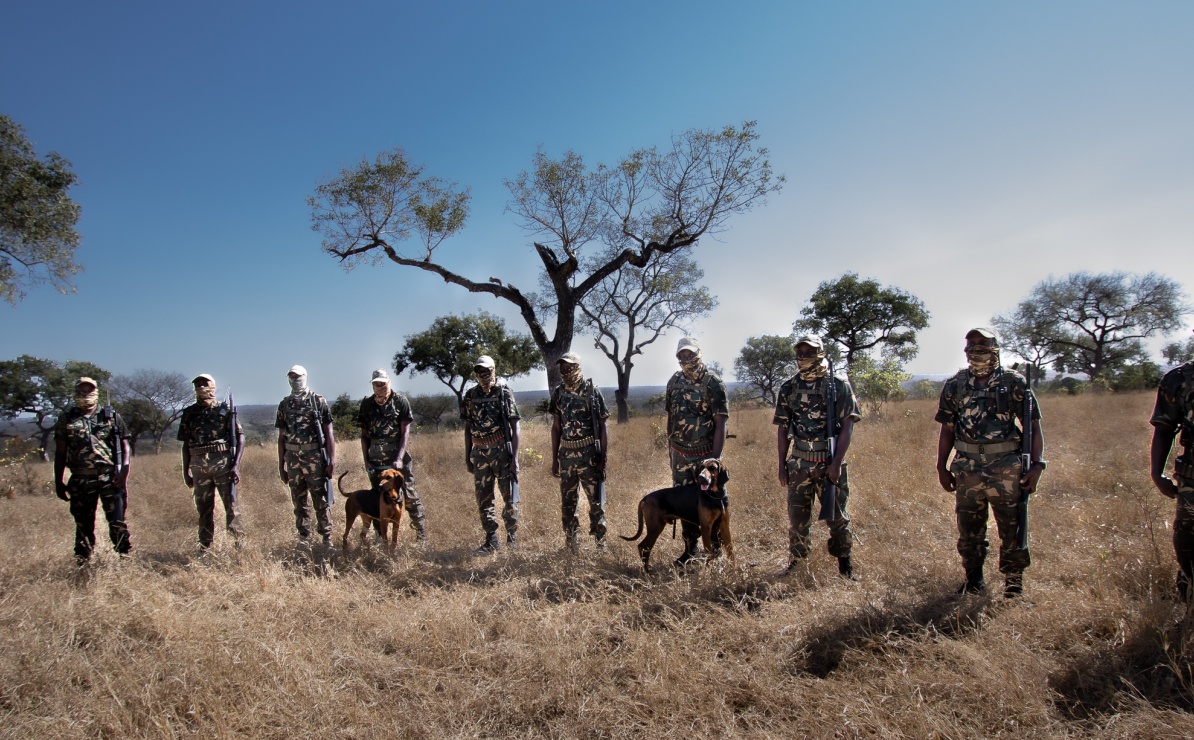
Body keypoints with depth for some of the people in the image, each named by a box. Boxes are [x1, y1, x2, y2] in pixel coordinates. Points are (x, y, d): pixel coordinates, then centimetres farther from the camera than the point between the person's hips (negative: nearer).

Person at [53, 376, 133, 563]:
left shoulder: (111, 416, 6)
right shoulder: (66, 420, 9)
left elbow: (124, 445, 4)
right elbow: (60, 453, 11)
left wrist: (124, 472, -9)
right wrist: (59, 482, 7)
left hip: (110, 477, -2)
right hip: (80, 480, 2)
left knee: (117, 523, -6)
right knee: (83, 525, 8)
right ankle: (82, 565, 19)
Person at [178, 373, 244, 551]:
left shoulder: (224, 410, 2)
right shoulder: (189, 413, 11)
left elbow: (240, 437, -1)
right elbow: (186, 444, 15)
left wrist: (236, 464, -9)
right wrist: (185, 471, 12)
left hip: (222, 462, -3)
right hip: (198, 465, 3)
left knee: (231, 504, -2)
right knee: (203, 508, 9)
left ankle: (239, 543, 6)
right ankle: (204, 548, 18)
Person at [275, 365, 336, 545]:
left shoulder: (318, 401, 0)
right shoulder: (284, 405, 10)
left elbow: (328, 432, -2)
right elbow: (281, 437, 12)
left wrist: (332, 459, -9)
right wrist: (281, 466, 10)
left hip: (315, 457, -3)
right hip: (293, 458, 4)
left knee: (321, 501, -1)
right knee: (299, 502, 10)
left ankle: (327, 539, 7)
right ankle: (303, 538, 20)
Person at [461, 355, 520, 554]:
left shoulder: (504, 392, -4)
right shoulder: (470, 395, 7)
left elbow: (514, 426, -6)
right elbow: (468, 428, 14)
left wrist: (514, 457, -12)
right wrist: (467, 456, 10)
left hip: (502, 451, -4)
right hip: (479, 453, 4)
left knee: (510, 497, 1)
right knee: (483, 500, 8)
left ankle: (512, 536, 18)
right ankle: (491, 540, 18)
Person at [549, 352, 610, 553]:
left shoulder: (593, 391, -7)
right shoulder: (558, 393, 5)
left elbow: (603, 428, -6)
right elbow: (556, 427, 11)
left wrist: (603, 459, -11)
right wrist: (554, 459, 9)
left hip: (589, 454, -4)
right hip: (566, 454, 4)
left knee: (596, 501, 1)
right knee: (567, 502, 12)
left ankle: (600, 544, 12)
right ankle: (570, 542, 26)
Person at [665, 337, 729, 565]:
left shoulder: (713, 383, -11)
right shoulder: (674, 381, 5)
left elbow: (721, 423, -13)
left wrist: (716, 458, -18)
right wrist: (670, 445, 13)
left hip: (705, 454, -5)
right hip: (680, 454, 5)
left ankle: (715, 550, 17)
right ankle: (690, 549, 23)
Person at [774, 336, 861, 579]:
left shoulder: (839, 385, -4)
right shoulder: (788, 388, 5)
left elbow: (847, 426, -8)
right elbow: (782, 428, 8)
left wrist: (836, 462, -15)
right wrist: (782, 464, 5)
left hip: (830, 462, -2)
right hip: (798, 463, 3)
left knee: (837, 516, 7)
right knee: (797, 517, 9)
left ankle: (845, 567, 22)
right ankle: (796, 565, 24)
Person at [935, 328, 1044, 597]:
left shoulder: (1014, 382, -1)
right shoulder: (955, 385, 6)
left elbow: (1033, 426, -1)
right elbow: (947, 429, 9)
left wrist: (1036, 465, -9)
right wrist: (941, 467, 6)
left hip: (1006, 469, -2)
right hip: (966, 470, 2)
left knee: (1012, 530, 4)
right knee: (969, 532, 12)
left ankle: (1014, 585, 19)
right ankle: (973, 580, 28)